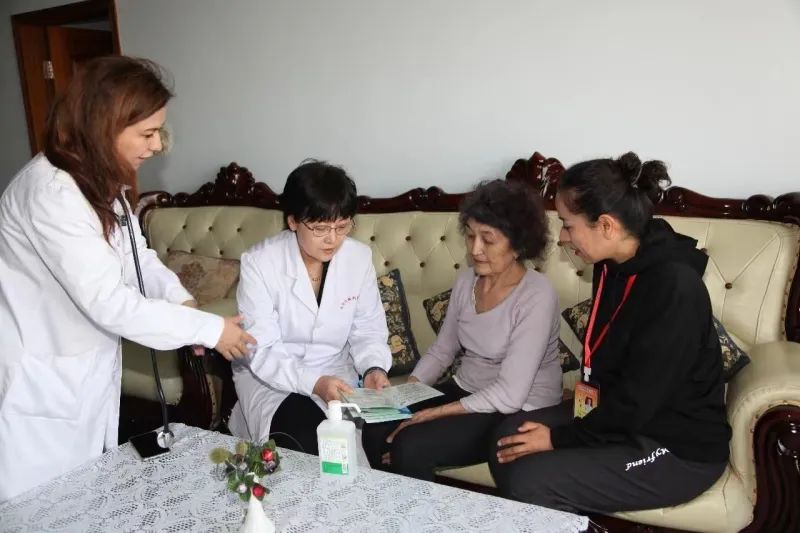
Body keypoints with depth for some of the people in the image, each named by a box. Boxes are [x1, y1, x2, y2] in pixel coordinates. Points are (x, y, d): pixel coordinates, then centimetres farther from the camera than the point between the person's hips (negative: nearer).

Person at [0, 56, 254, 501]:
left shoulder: (101, 180, 2)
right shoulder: (50, 192, -28)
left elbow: (134, 253, 7)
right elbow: (108, 301, -30)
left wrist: (179, 298, -12)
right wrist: (209, 328, -23)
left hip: (92, 367, 8)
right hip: (41, 381, -8)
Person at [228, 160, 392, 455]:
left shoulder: (359, 258, -9)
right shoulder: (259, 262, -18)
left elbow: (368, 331, 1)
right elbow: (261, 351, -20)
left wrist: (374, 368, -20)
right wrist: (314, 384, -35)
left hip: (335, 373, 3)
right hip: (270, 376, -3)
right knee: (305, 444, -28)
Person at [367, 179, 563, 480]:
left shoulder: (537, 297, -20)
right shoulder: (465, 282, 1)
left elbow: (509, 395, -24)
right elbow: (442, 350, 11)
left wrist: (434, 413, -23)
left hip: (518, 413, -6)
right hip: (465, 391, 7)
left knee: (410, 446, -25)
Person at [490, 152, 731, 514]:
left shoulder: (674, 288, -27)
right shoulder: (614, 265, -1)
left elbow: (637, 403, -25)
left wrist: (559, 438, -16)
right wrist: (590, 386, 1)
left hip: (679, 448, -8)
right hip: (618, 414, 8)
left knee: (530, 481, -20)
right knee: (509, 437, -2)